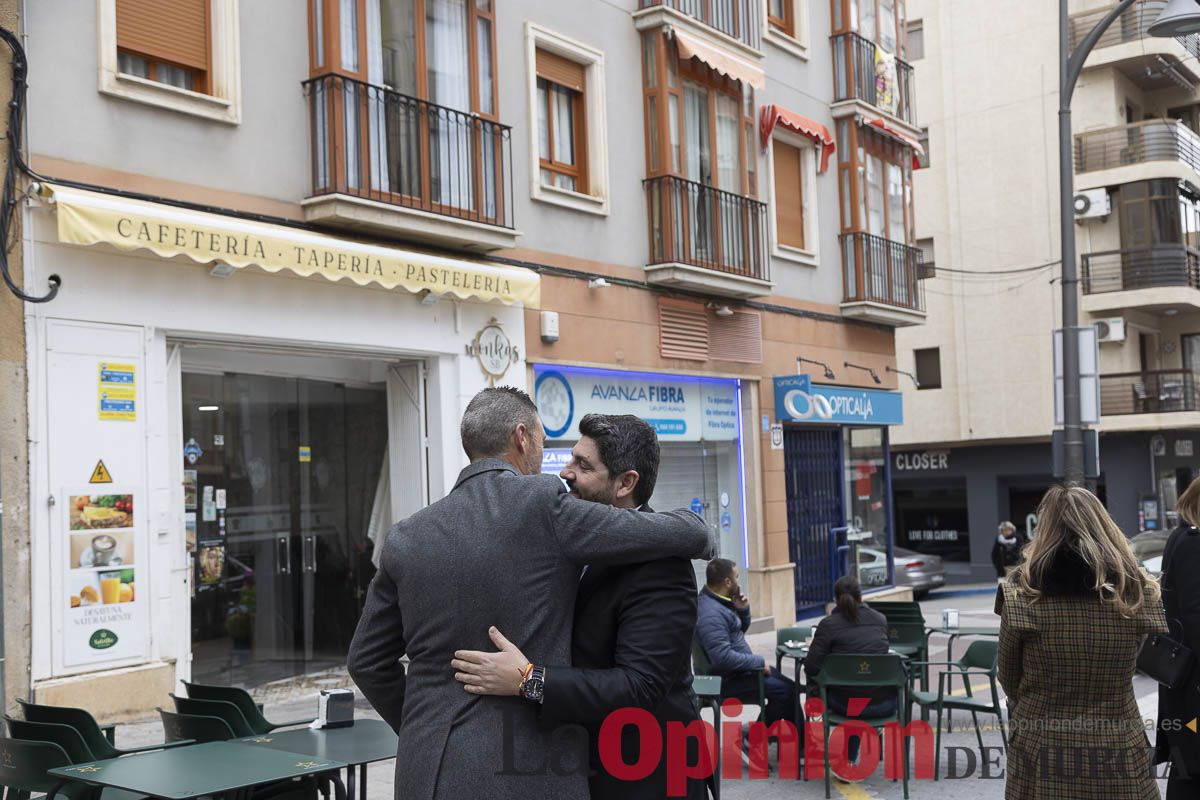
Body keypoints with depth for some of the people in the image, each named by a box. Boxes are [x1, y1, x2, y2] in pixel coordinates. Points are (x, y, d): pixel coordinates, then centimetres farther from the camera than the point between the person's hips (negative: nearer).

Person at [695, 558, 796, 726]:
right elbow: (723, 657, -32)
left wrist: (743, 610, -1)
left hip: (740, 669, 10)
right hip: (727, 681, -10)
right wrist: (759, 661, -21)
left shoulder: (720, 601, 7)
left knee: (789, 686, 8)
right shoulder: (711, 613, -26)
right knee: (784, 691, -16)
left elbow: (740, 630, 20)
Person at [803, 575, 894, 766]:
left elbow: (812, 665, -8)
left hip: (847, 704, -3)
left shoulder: (828, 624, -6)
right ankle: (849, 759, 42)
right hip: (886, 704, 3)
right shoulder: (880, 619, 6)